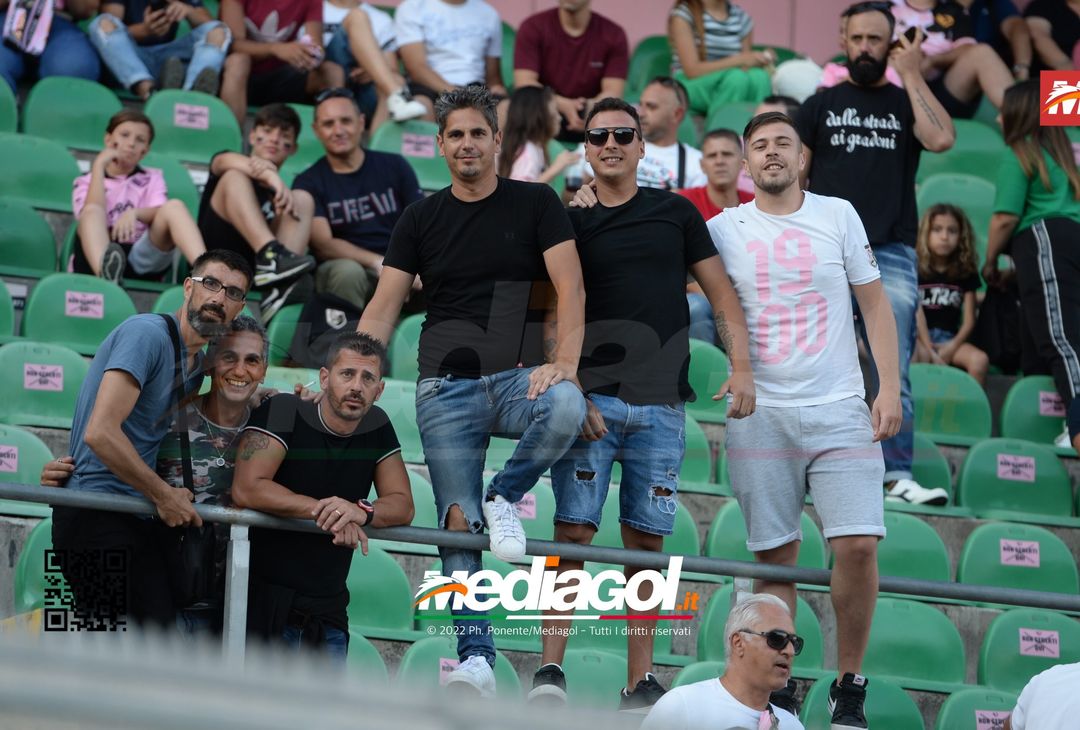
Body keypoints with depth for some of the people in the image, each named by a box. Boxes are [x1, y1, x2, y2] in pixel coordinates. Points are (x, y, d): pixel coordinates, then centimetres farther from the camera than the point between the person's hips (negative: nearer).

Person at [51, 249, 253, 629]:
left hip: (136, 522, 10)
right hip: (101, 521, -10)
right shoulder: (147, 334, -12)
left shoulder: (197, 362, 16)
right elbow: (101, 432, -21)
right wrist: (164, 495, -12)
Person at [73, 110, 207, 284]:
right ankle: (104, 273, -64)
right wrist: (99, 165, 0)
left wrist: (135, 213, -20)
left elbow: (161, 213, 1)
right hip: (100, 255, -1)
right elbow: (91, 214, -4)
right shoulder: (86, 182, 20)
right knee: (92, 211, -30)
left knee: (174, 207, -21)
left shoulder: (152, 178, 25)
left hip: (143, 257, 1)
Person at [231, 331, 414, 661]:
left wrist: (362, 511, -20)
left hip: (328, 614, 5)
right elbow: (246, 489, -20)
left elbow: (403, 506, 4)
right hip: (266, 606, -5)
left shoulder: (377, 427, 7)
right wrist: (325, 510, -20)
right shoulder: (284, 412, -9)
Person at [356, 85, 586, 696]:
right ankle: (476, 658, -10)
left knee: (566, 408, -36)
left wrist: (564, 363, -19)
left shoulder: (536, 204, 6)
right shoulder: (422, 219, 12)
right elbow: (382, 312, 9)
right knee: (458, 524, -9)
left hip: (518, 376, -2)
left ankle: (505, 497, -10)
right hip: (447, 387, 2)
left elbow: (570, 289, -2)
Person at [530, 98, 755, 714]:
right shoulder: (570, 223, 8)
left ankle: (641, 681, 7)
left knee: (646, 541, 3)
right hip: (592, 399, -1)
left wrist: (741, 366, -1)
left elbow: (721, 293, 11)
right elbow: (554, 318, 5)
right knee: (575, 533, -10)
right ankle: (551, 668, -9)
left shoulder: (675, 213, 11)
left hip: (661, 404, 1)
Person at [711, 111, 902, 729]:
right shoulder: (724, 229, 6)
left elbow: (875, 303, 9)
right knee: (774, 556, 0)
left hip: (840, 408, 0)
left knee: (858, 545, -10)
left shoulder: (838, 216, 7)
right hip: (761, 414, 0)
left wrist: (890, 388, 1)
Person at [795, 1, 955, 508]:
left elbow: (941, 139, -8)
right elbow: (795, 177, 12)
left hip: (891, 253, -1)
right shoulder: (821, 106, 15)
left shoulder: (906, 104, 14)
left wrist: (911, 74, -2)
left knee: (892, 372, -7)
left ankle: (897, 474, -8)